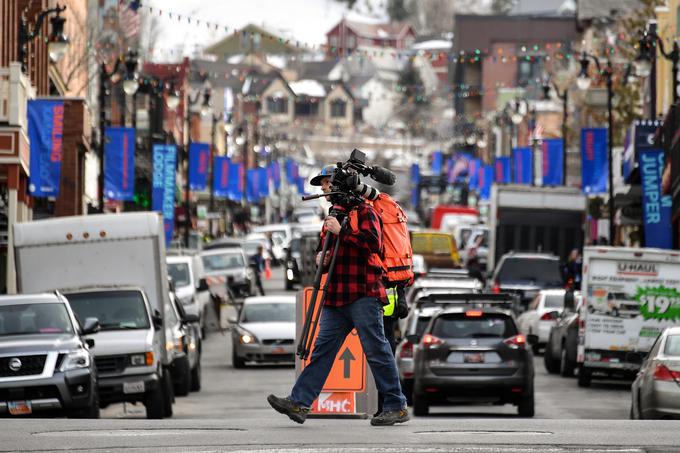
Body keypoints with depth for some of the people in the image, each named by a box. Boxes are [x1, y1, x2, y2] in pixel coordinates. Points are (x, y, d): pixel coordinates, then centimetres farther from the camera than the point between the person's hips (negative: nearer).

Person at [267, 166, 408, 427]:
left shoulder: (364, 211, -2)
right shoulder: (332, 216, 23)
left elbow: (373, 241, -19)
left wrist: (341, 231, -18)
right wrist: (322, 259, 8)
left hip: (363, 295, -8)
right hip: (336, 297, 8)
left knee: (376, 350, -6)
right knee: (322, 348, 0)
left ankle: (397, 407, 0)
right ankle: (299, 402, -6)